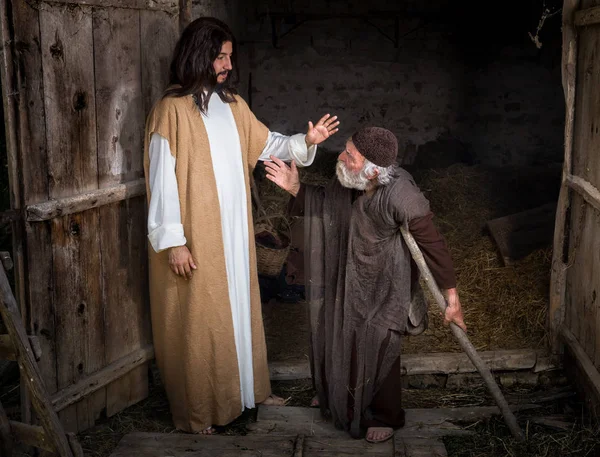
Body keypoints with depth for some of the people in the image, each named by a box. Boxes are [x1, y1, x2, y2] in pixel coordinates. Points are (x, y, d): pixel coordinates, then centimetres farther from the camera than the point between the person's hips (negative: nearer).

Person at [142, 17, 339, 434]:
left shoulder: (233, 105, 8)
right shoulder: (172, 109, -14)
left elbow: (267, 144, 14)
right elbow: (162, 178, -16)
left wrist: (306, 141, -5)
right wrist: (173, 241, -18)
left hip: (234, 232, 7)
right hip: (195, 237, -7)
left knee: (239, 308, 17)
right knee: (198, 319, 3)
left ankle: (250, 387, 34)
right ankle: (195, 410, 18)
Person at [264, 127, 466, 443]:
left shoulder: (399, 196, -35)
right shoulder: (347, 181, -17)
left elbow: (433, 245, -26)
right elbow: (325, 201, 6)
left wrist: (452, 298, -22)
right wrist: (295, 188, -10)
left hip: (384, 287, -6)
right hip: (349, 278, 7)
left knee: (377, 348, 9)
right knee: (339, 337, 23)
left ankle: (384, 416, 35)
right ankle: (338, 397, 51)